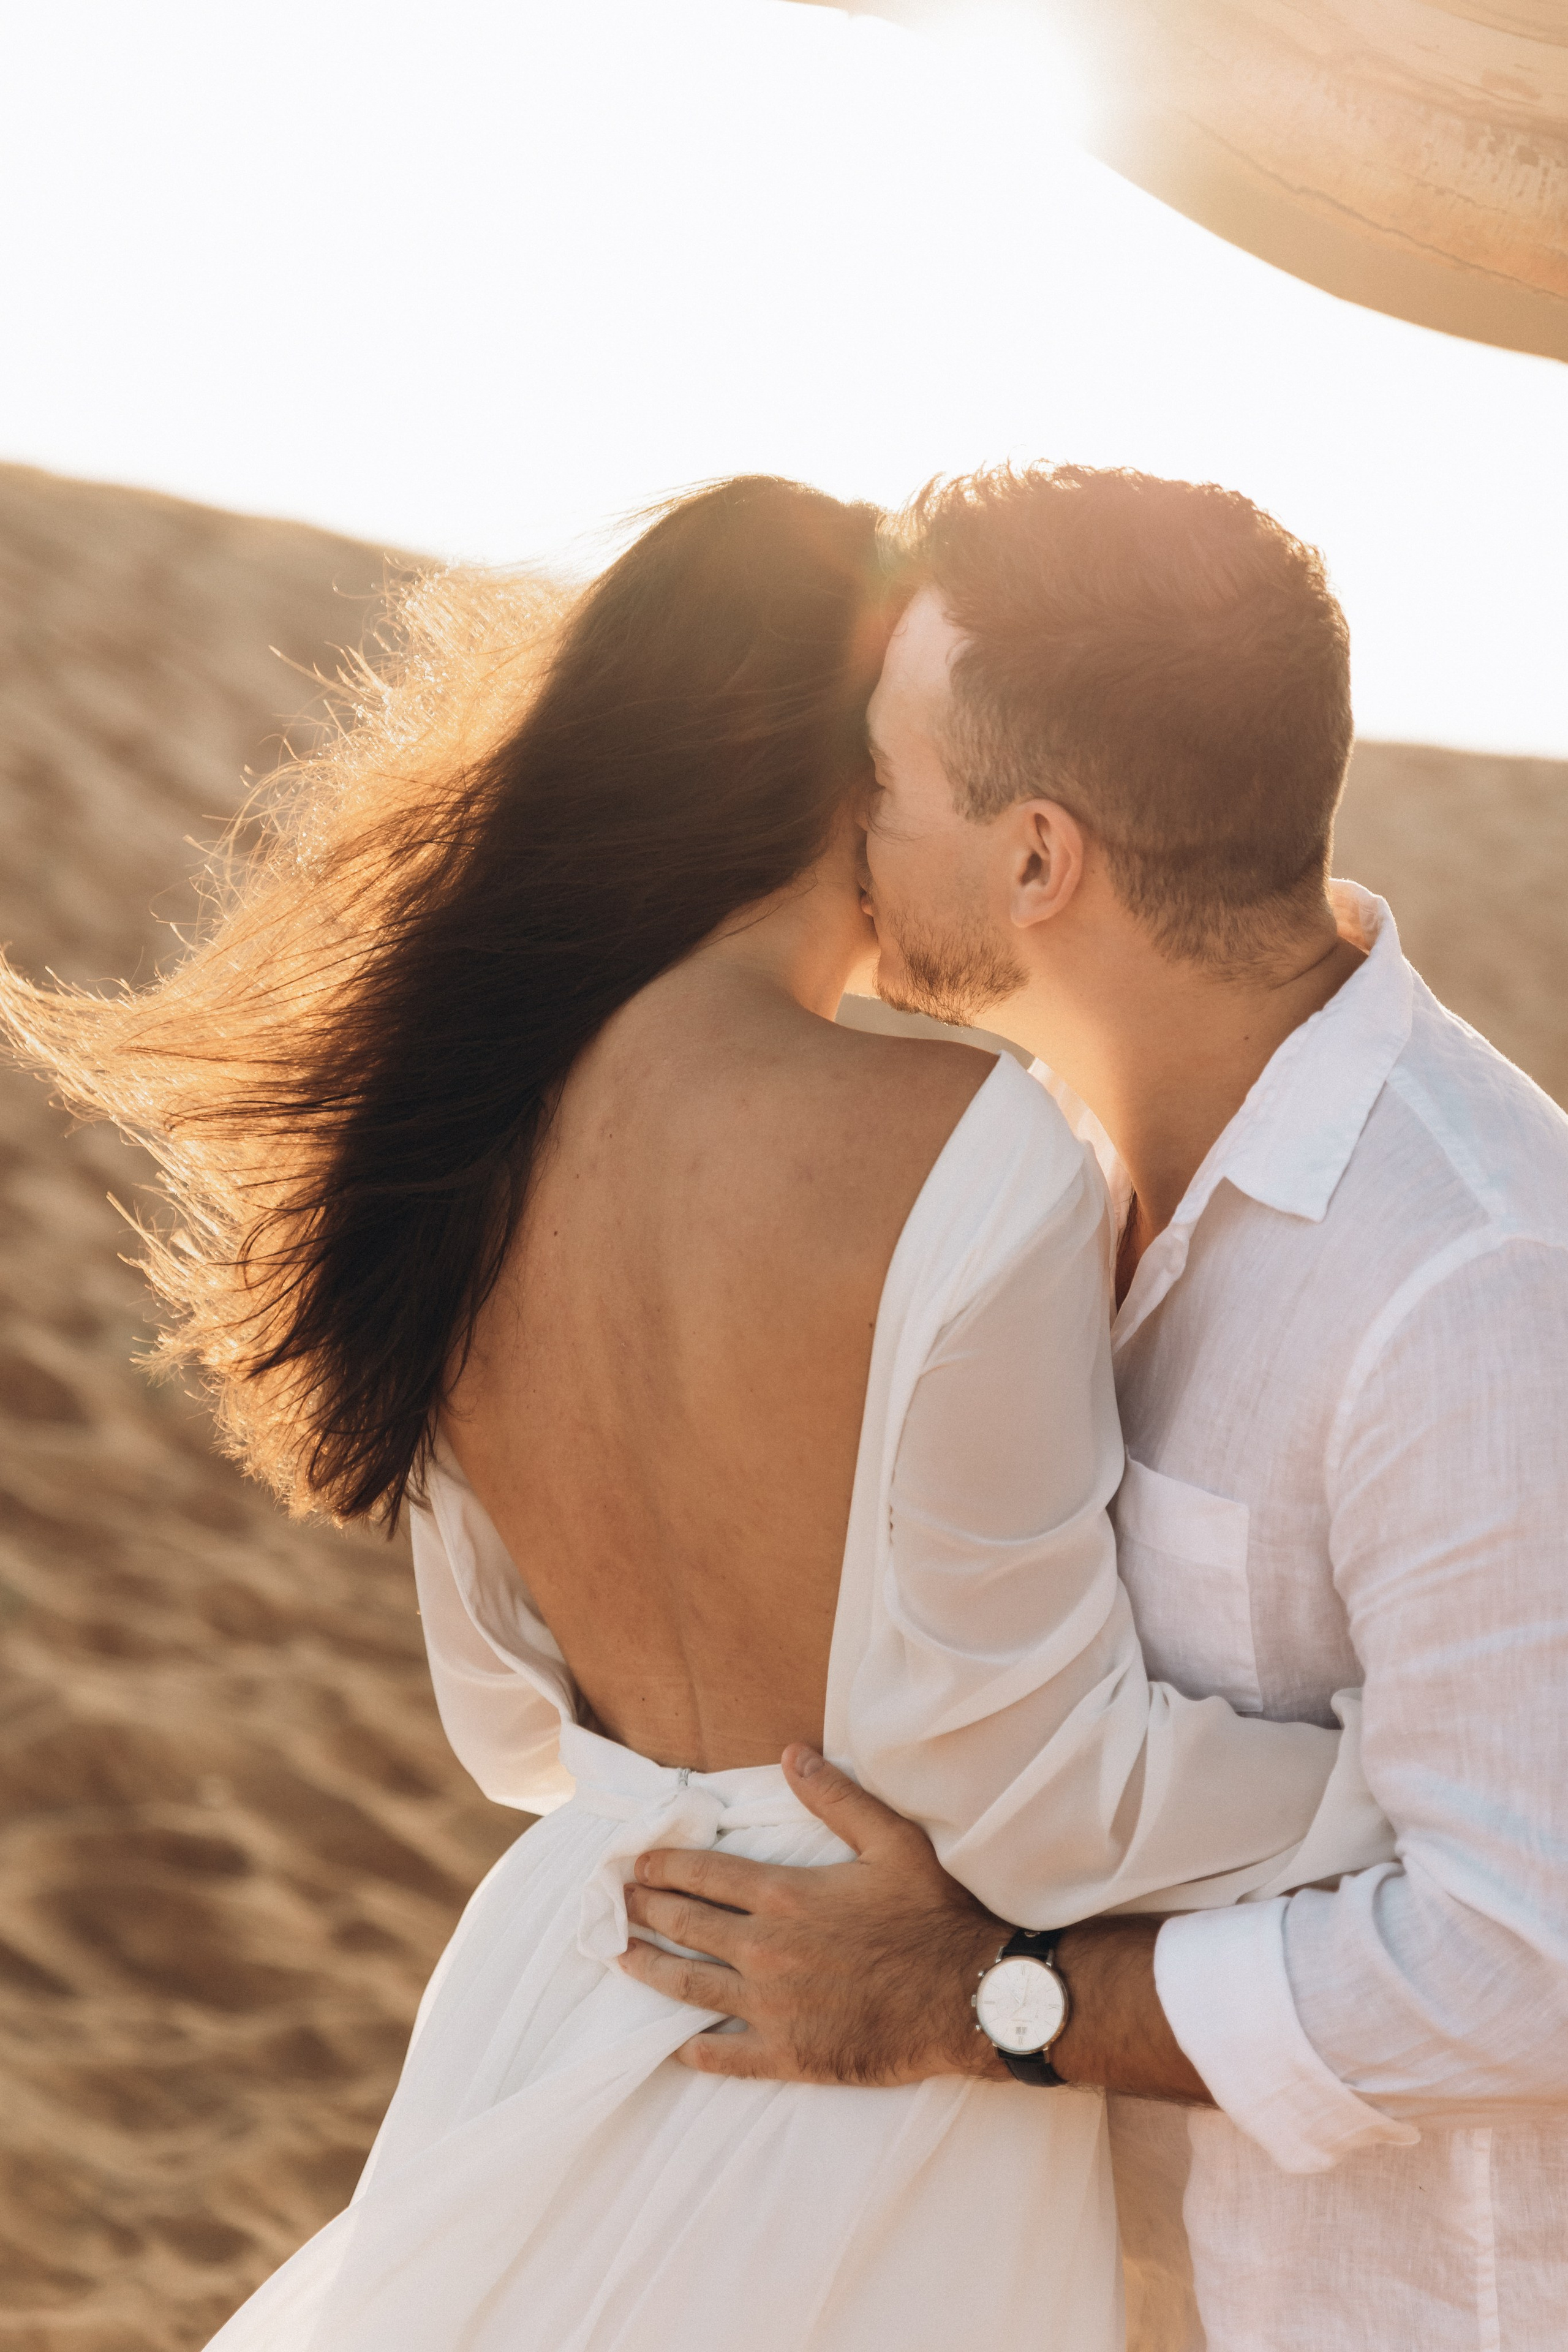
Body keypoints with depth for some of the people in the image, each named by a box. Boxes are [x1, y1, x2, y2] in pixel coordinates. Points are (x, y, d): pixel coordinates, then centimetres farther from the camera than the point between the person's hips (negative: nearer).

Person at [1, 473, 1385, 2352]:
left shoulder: (484, 1121, -5)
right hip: (876, 2083, -5)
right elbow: (1029, 1780, -19)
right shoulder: (962, 1161, -25)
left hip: (572, 1968, 6)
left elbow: (521, 1709, 8)